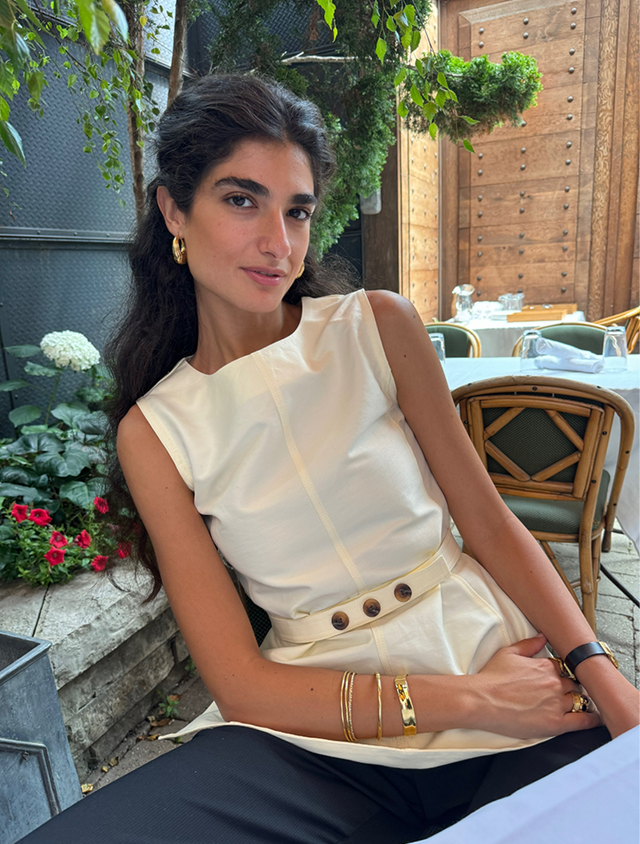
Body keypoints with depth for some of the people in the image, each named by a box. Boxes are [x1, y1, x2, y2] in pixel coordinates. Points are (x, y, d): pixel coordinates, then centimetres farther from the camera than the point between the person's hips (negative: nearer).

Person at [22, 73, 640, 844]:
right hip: (324, 730, -1)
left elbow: (490, 525, 2)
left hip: (495, 658, 2)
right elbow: (240, 685, -7)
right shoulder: (154, 431, -3)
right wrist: (469, 699, -14)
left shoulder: (380, 326, -1)